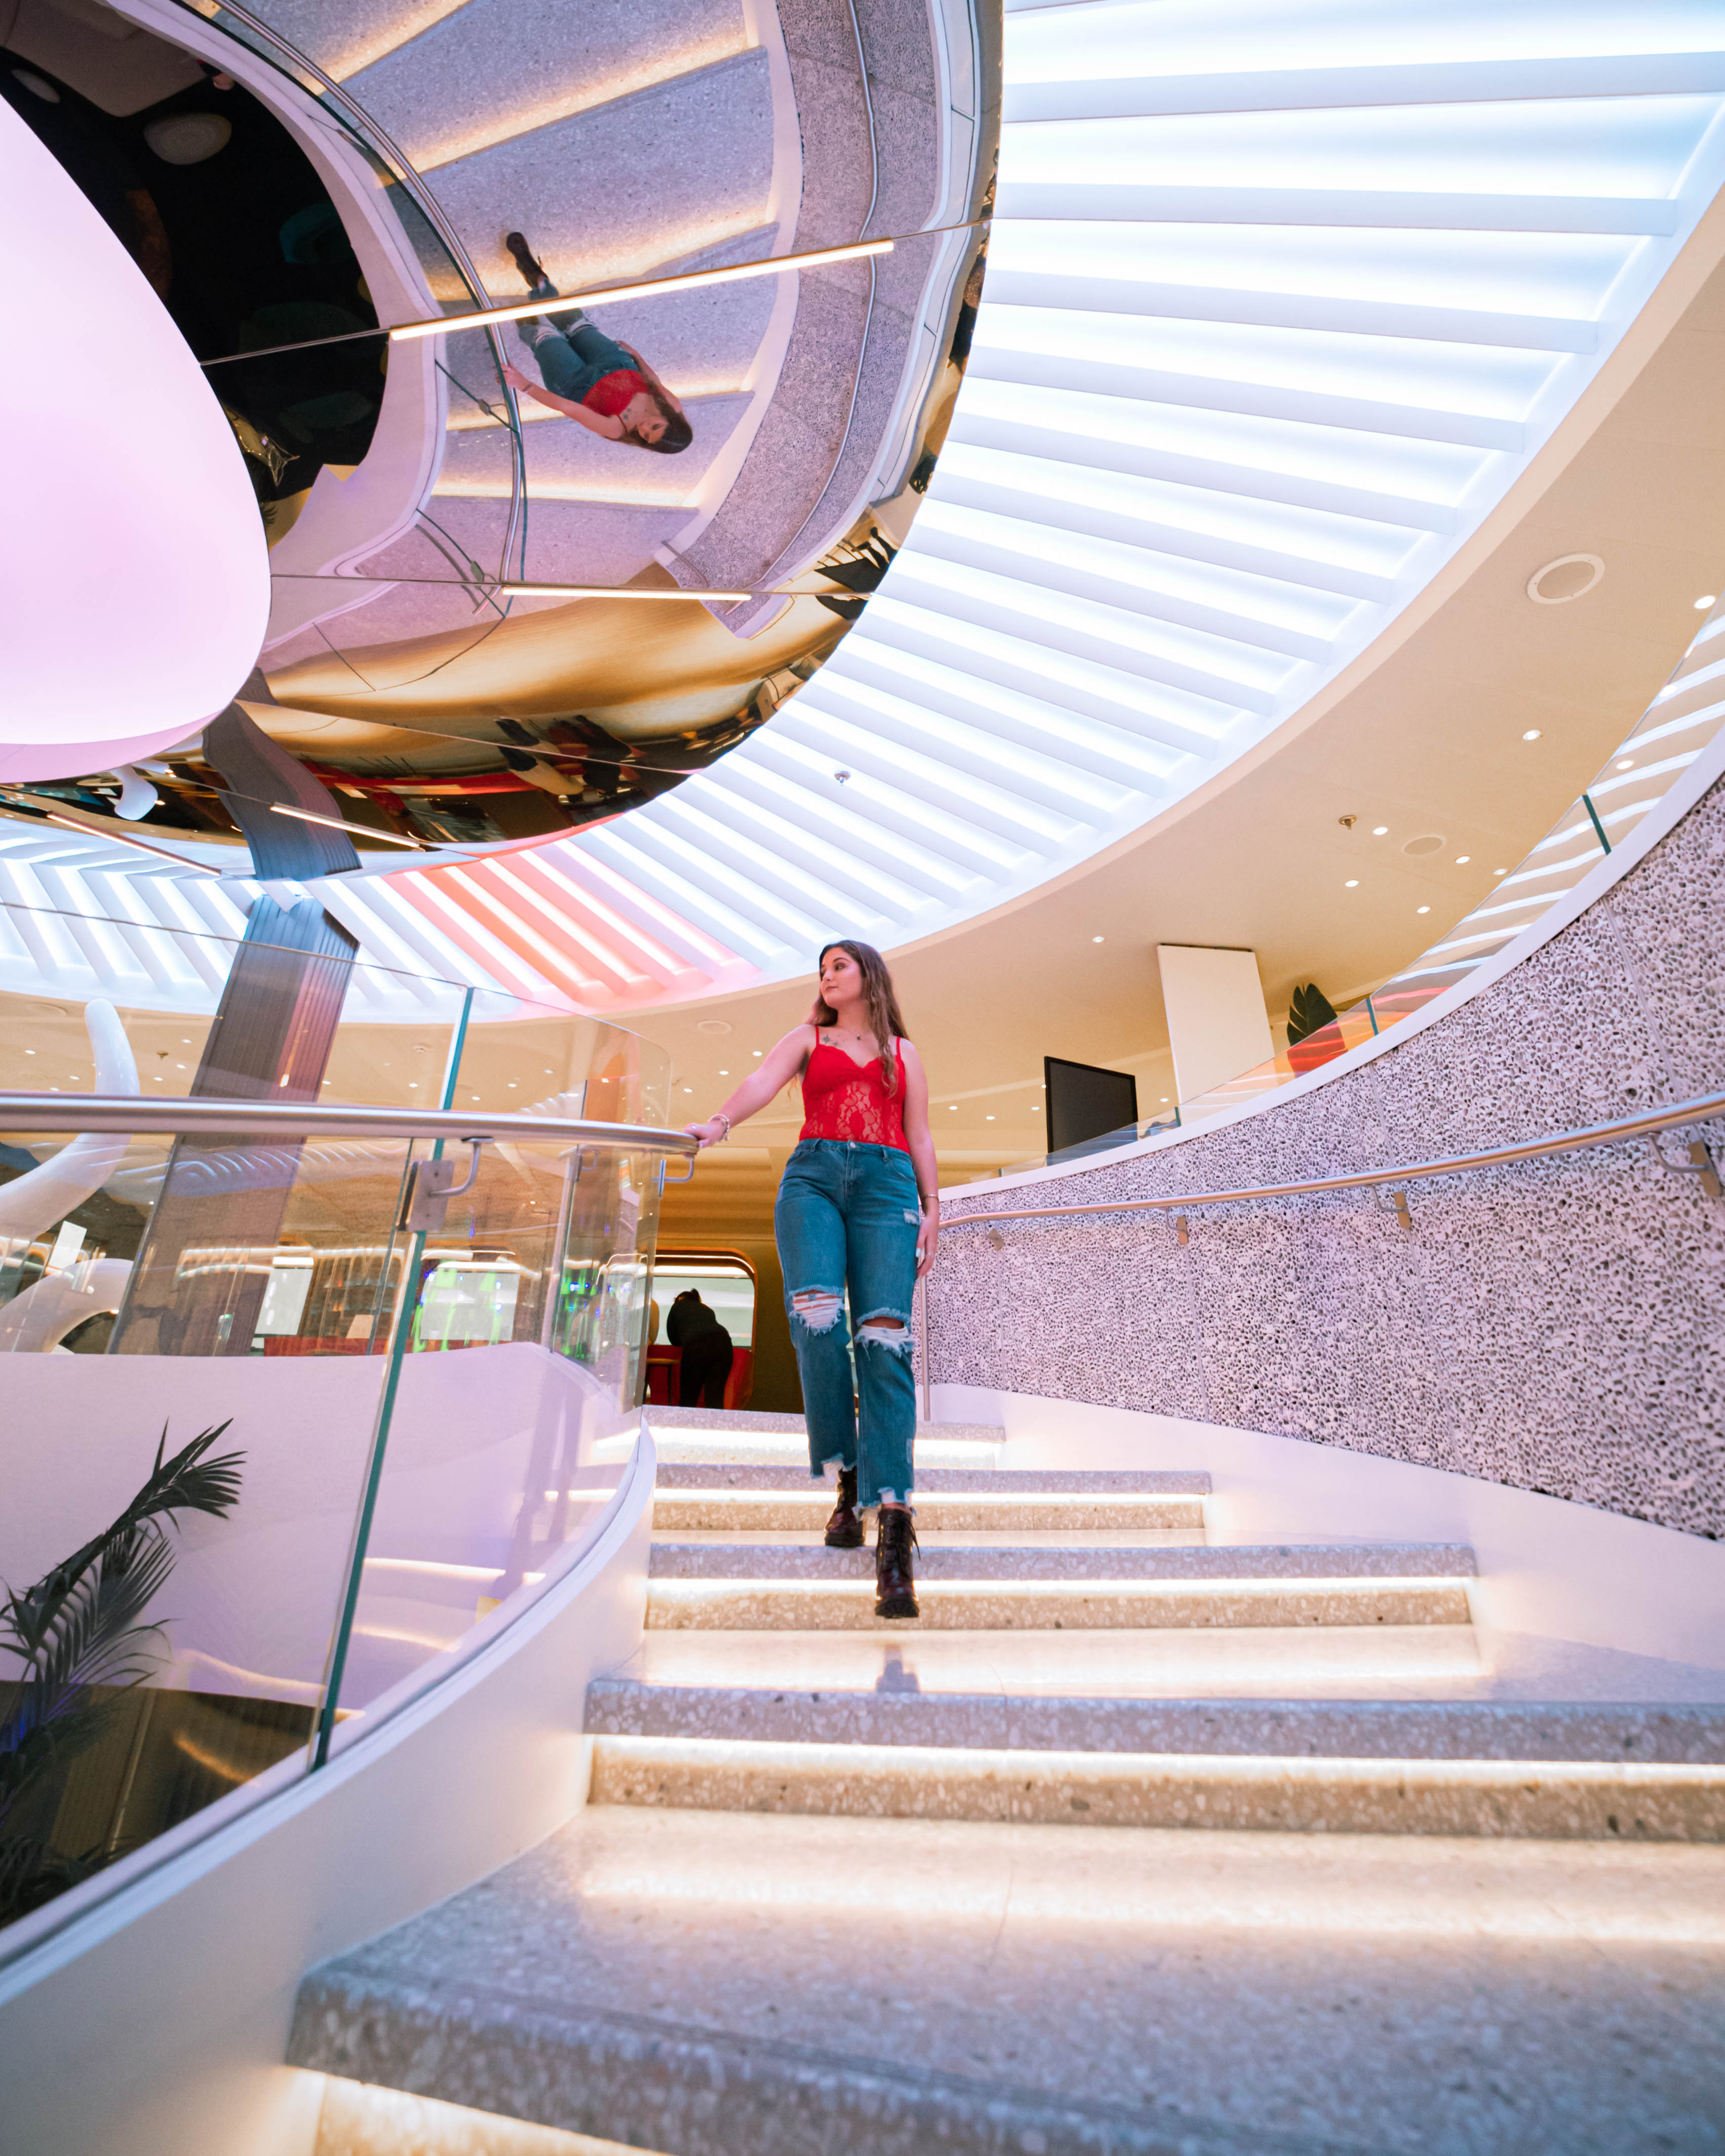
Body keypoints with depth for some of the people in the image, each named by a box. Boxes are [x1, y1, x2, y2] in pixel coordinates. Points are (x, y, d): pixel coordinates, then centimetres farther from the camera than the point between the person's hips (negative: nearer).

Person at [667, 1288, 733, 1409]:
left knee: (688, 1399, 7)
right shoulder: (708, 1310, 37)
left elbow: (672, 1337, 29)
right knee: (716, 1399, -1)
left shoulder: (679, 1305, 27)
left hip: (697, 1347, -3)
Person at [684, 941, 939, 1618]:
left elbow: (919, 1138, 18)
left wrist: (931, 1208, 6)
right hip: (814, 1176, 0)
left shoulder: (904, 1052, 24)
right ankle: (847, 1479, -5)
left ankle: (894, 1525, -18)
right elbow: (763, 1081, 2)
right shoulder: (807, 1039, 22)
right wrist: (720, 1123, -18)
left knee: (884, 1338, -16)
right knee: (816, 1317, -24)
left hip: (887, 1184, 0)